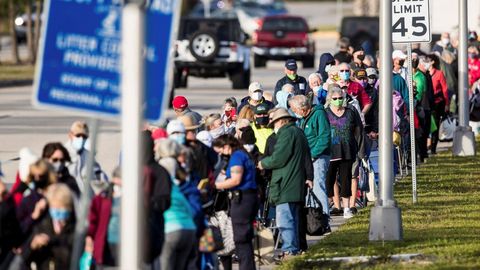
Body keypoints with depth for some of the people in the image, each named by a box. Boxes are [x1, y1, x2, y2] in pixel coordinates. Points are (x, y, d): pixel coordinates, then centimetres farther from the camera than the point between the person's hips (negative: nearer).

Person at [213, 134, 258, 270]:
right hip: (250, 197, 10)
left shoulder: (236, 156, -10)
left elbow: (236, 180, -18)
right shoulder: (244, 155, 19)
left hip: (241, 198, -10)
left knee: (241, 239, -8)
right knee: (246, 239, 13)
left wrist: (215, 185, -12)